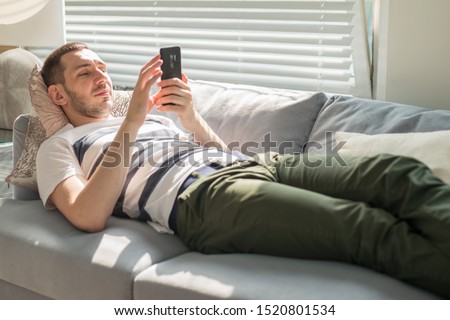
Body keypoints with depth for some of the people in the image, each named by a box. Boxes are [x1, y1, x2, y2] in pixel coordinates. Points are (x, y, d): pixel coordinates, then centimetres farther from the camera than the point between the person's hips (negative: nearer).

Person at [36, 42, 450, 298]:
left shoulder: (152, 117, 36)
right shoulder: (59, 147, 18)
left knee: (400, 172, -19)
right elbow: (89, 217, -4)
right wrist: (132, 121, -5)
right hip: (201, 196, -7)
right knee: (370, 228, -30)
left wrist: (191, 118, 7)